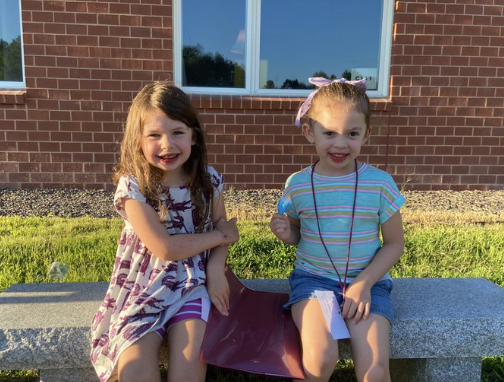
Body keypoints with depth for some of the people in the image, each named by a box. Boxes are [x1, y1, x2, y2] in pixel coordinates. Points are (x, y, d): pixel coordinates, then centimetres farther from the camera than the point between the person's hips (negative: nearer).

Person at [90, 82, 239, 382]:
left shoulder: (209, 179, -2)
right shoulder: (132, 186, -13)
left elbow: (221, 226, 6)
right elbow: (165, 248, -19)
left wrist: (216, 271, -13)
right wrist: (222, 235, -9)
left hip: (193, 282, 2)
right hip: (144, 289, -1)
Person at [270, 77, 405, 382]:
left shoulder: (380, 183, -6)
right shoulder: (298, 184, -3)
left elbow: (394, 244, 2)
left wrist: (364, 283, -10)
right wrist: (286, 234, -11)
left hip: (368, 281, 0)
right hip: (313, 279, 0)